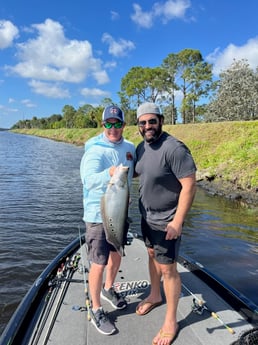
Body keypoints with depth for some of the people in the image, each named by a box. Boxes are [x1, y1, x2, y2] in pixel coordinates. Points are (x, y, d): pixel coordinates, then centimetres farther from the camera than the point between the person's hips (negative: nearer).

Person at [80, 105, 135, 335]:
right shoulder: (95, 150, -19)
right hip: (98, 214, -6)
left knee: (117, 255, 22)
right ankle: (96, 310, 24)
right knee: (99, 263, 1)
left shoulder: (130, 148, 1)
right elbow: (89, 180, -37)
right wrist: (109, 173, -56)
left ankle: (108, 289, 48)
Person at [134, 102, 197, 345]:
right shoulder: (141, 147, 2)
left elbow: (189, 185, -23)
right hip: (146, 217, 8)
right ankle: (155, 296, 48)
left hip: (166, 222, -8)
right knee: (152, 255, 24)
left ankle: (171, 322, 25)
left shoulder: (174, 148, -23)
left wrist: (177, 221, -23)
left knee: (167, 269, 4)